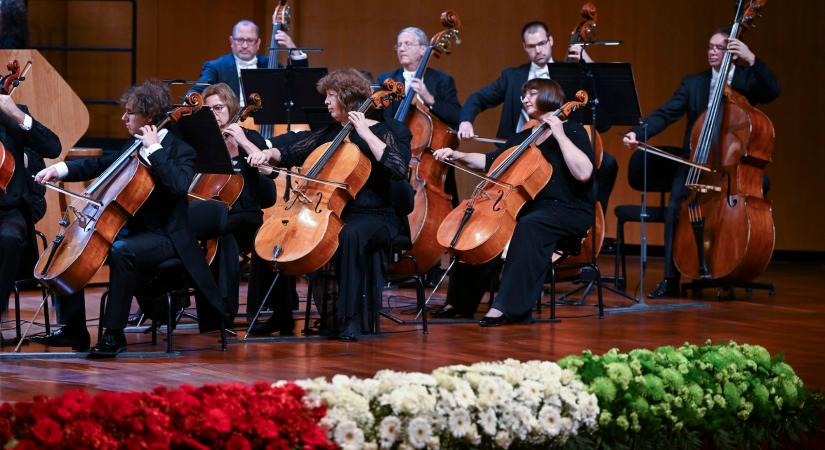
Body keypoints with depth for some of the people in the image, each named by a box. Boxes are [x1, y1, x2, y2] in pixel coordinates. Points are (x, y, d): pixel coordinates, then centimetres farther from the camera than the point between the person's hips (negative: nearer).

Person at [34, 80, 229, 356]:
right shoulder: (134, 147, 12)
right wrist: (61, 170, 5)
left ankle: (114, 334, -30)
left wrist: (154, 149, -24)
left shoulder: (180, 151, -11)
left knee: (121, 251, -36)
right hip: (131, 228, 9)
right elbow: (101, 165, 19)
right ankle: (73, 326, 5)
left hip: (165, 237, -9)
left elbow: (179, 185, -30)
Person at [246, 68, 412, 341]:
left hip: (375, 217, -7)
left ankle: (352, 318, -36)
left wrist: (365, 133, -18)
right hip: (331, 213, 7)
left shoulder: (385, 131, -2)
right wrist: (269, 153, 1)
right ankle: (282, 311, 0)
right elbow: (291, 152, 22)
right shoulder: (331, 133, 16)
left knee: (349, 235, -41)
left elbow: (398, 168, -19)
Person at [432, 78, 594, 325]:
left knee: (529, 226, -38)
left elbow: (583, 173, -20)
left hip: (570, 210, -8)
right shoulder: (524, 137, 18)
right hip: (530, 206, 8)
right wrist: (458, 155, 6)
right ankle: (461, 301, -5)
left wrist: (560, 135, -19)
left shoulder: (572, 131, -4)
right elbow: (490, 161, 22)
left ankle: (509, 307, -42)